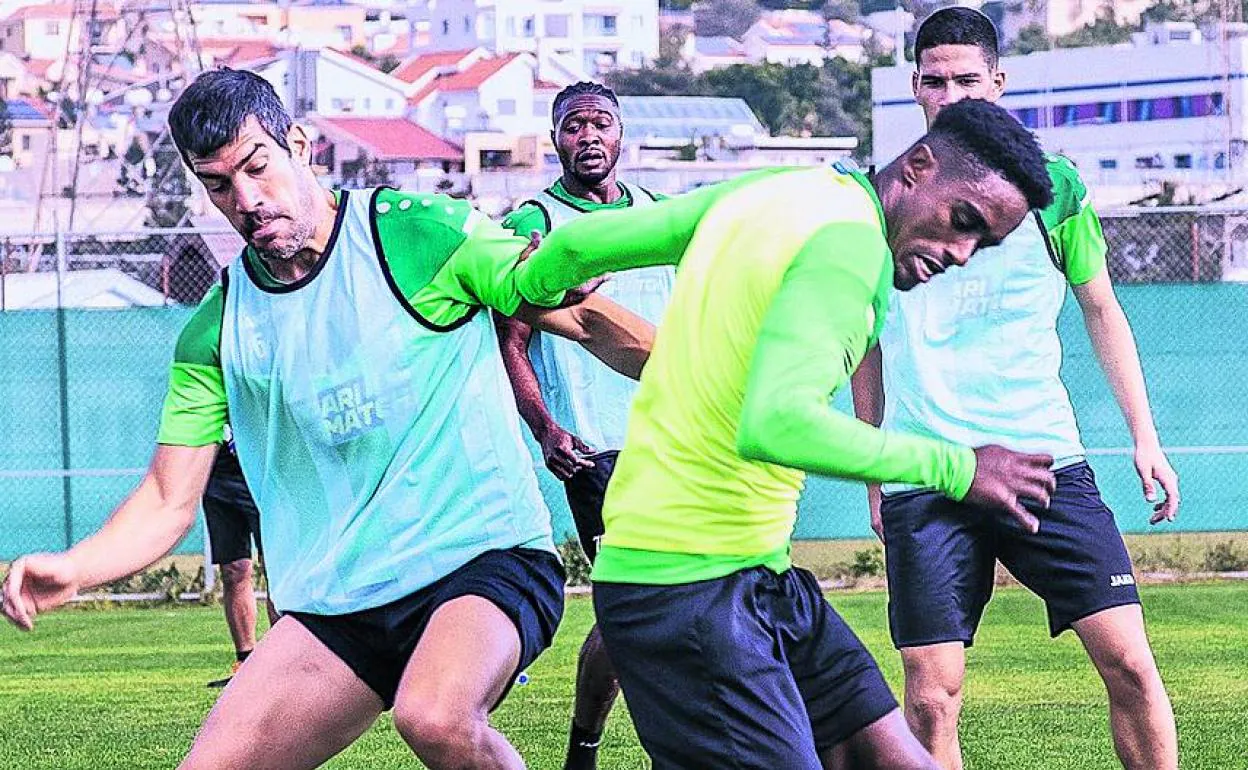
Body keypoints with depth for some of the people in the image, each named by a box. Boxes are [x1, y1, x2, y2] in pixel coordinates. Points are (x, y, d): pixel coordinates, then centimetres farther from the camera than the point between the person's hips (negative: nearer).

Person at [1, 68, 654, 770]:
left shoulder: (420, 233, -5)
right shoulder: (214, 334, 7)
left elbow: (583, 316, 0)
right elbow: (169, 502, 7)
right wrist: (73, 568, -12)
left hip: (484, 556, -5)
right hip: (333, 602, 5)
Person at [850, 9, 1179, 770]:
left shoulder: (1050, 186, 5)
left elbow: (1101, 310, 14)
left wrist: (1145, 437, 7)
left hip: (1045, 457, 0)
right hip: (924, 478, 0)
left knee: (1129, 659, -9)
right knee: (930, 698, -4)